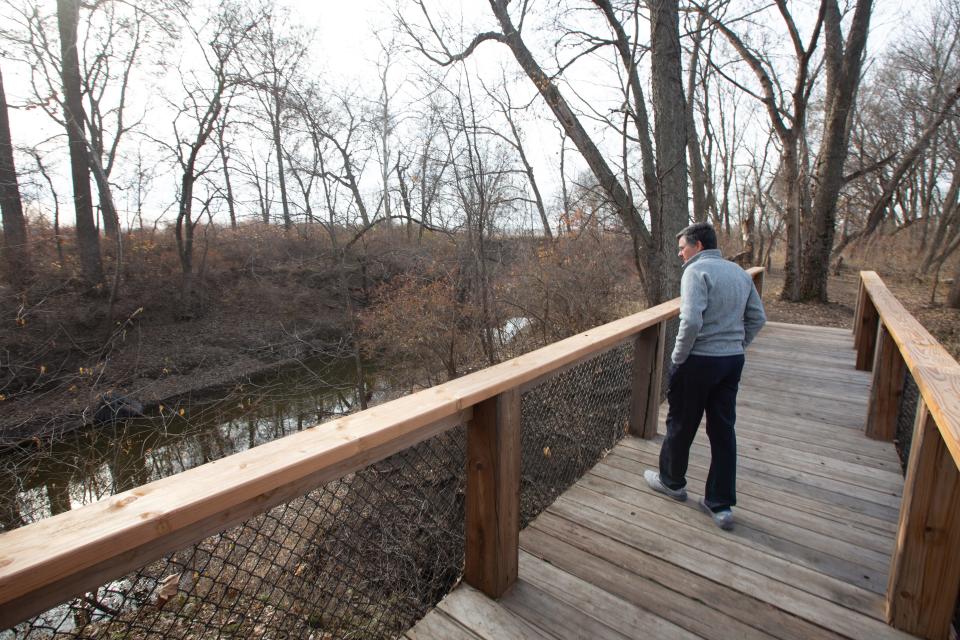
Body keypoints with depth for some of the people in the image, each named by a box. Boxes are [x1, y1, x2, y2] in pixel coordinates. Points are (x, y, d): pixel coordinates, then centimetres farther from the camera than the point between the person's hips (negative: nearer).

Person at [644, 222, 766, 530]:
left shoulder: (696, 271, -14)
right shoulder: (740, 272, 10)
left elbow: (692, 321, -25)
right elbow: (757, 318, 12)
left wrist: (678, 357, -13)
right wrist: (737, 345, 16)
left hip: (699, 361, -7)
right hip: (733, 361, 7)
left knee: (681, 424, 12)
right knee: (723, 430, 12)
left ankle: (672, 481, 33)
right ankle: (721, 504, 20)